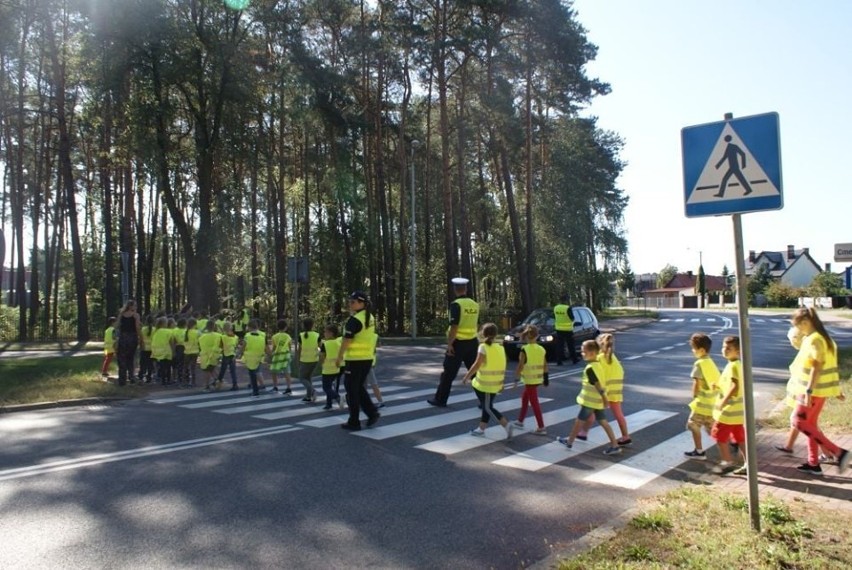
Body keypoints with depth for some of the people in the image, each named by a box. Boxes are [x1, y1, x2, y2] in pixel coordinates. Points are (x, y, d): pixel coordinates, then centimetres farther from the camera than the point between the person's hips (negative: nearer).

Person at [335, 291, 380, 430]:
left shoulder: (354, 320, -17)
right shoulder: (370, 318, 9)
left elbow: (346, 341, -15)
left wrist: (339, 357, -6)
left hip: (355, 360, -8)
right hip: (368, 358, 8)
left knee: (352, 390, 4)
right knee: (359, 387, 21)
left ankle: (354, 422, 11)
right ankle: (372, 413, 12)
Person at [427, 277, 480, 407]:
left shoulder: (456, 304, -15)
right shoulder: (475, 304, 5)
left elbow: (454, 326, -20)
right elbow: (476, 325, 13)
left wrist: (449, 344, -14)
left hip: (458, 343, -5)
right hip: (472, 342, 6)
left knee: (448, 373, 6)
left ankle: (440, 399, 16)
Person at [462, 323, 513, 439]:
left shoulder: (483, 347, -12)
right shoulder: (501, 348, 6)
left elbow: (477, 365, -17)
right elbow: (503, 367, 9)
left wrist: (466, 376, -7)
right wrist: (501, 383, 18)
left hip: (485, 384, -7)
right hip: (496, 384, 7)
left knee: (488, 408, 1)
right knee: (487, 406, 17)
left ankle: (506, 425, -10)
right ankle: (481, 429, 25)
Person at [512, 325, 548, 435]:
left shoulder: (524, 349, -15)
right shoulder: (541, 349, 2)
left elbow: (520, 366, -17)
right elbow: (545, 365, 7)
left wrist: (516, 378, -8)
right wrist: (546, 378, 15)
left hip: (529, 380, -7)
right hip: (538, 379, 7)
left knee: (534, 402, -1)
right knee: (524, 398, 22)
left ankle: (541, 427, 0)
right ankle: (520, 421, 33)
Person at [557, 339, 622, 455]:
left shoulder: (589, 368, -21)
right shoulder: (598, 364, 6)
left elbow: (597, 384, -23)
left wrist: (604, 398, -23)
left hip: (590, 401, -8)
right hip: (597, 400, 8)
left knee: (579, 420, 7)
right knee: (603, 421, 10)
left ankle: (569, 441, 21)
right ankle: (614, 445, 10)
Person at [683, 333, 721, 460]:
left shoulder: (699, 363, -16)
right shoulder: (710, 362, 11)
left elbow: (697, 383, -16)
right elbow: (718, 380, 12)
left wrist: (694, 397, -4)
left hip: (703, 401, -8)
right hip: (713, 401, 8)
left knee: (693, 424, 5)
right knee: (711, 427, 15)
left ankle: (699, 451, 10)